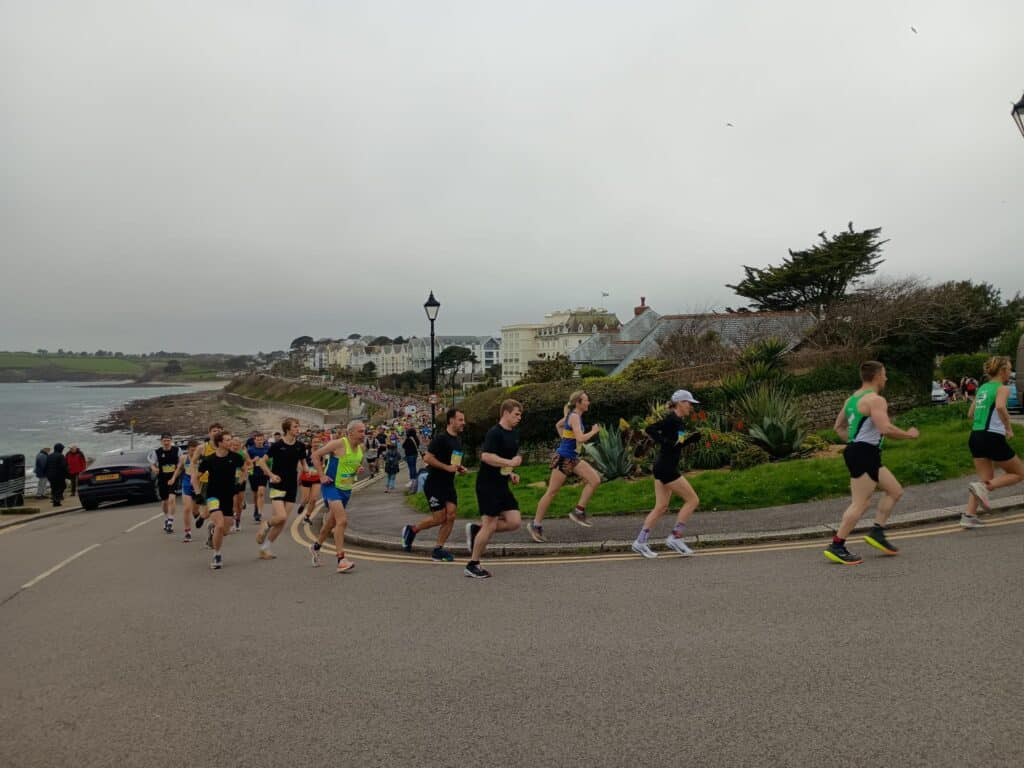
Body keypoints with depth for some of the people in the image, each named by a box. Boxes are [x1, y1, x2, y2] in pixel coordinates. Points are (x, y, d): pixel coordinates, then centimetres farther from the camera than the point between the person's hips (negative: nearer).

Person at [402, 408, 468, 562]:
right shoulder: (441, 438, -14)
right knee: (439, 518, -5)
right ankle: (411, 530, 19)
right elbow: (427, 458, -20)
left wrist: (459, 468, 7)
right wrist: (447, 467, -22)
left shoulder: (458, 440, 13)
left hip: (448, 484, 8)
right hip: (434, 484, -8)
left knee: (451, 516, -2)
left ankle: (438, 550, 8)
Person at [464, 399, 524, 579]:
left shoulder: (514, 433, 13)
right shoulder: (494, 433, -16)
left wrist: (511, 474, 12)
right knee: (490, 525, -5)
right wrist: (510, 463, -25)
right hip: (487, 485, -9)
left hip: (502, 485, 9)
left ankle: (476, 530, 17)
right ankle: (472, 566, 10)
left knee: (514, 522, 1)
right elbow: (486, 456, -28)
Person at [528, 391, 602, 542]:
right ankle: (536, 525, 9)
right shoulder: (574, 417, -16)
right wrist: (594, 431, -10)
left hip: (572, 458, 9)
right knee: (552, 492, -2)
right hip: (563, 458, -9)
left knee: (595, 480, -2)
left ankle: (578, 512, 4)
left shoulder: (572, 415, 11)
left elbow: (558, 425, 28)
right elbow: (581, 438, -26)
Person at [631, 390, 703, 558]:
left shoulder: (678, 421, 14)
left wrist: (692, 438, 9)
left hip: (664, 468, 10)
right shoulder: (672, 419, -14)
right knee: (693, 500, -2)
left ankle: (640, 542, 13)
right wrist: (665, 443, -27)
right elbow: (649, 429, -23)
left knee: (661, 507, 11)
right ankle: (675, 538, 1)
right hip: (667, 468, -10)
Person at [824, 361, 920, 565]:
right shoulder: (875, 400, -13)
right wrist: (909, 434, -9)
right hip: (864, 454, -10)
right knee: (860, 504, -8)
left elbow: (838, 427, 22)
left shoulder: (852, 399, 16)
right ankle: (836, 547, -5)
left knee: (895, 491, 17)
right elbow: (886, 429, -25)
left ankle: (877, 533, 17)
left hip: (857, 451, 10)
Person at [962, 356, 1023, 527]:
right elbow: (1000, 407, -27)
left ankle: (969, 516, 0)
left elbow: (970, 414, 19)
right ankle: (983, 487, -11)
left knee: (987, 479, 13)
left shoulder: (982, 388, 16)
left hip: (976, 436, 7)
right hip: (993, 438, -7)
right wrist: (1009, 428, -17)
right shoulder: (1003, 388, -6)